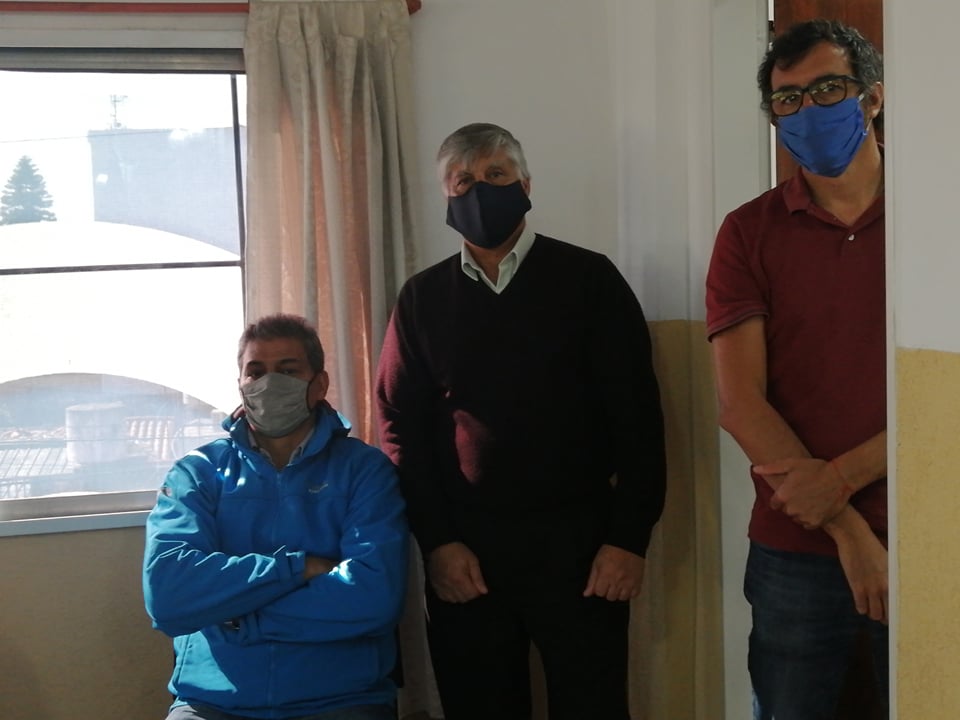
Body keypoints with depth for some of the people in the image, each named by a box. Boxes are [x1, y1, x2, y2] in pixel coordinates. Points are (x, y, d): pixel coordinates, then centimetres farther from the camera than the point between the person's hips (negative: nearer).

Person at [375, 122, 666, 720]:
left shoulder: (588, 278, 1)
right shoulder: (423, 298, 7)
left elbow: (636, 415, -3)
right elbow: (401, 426, 4)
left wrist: (629, 537, -9)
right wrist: (436, 540, -5)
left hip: (577, 538, -2)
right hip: (463, 547, 2)